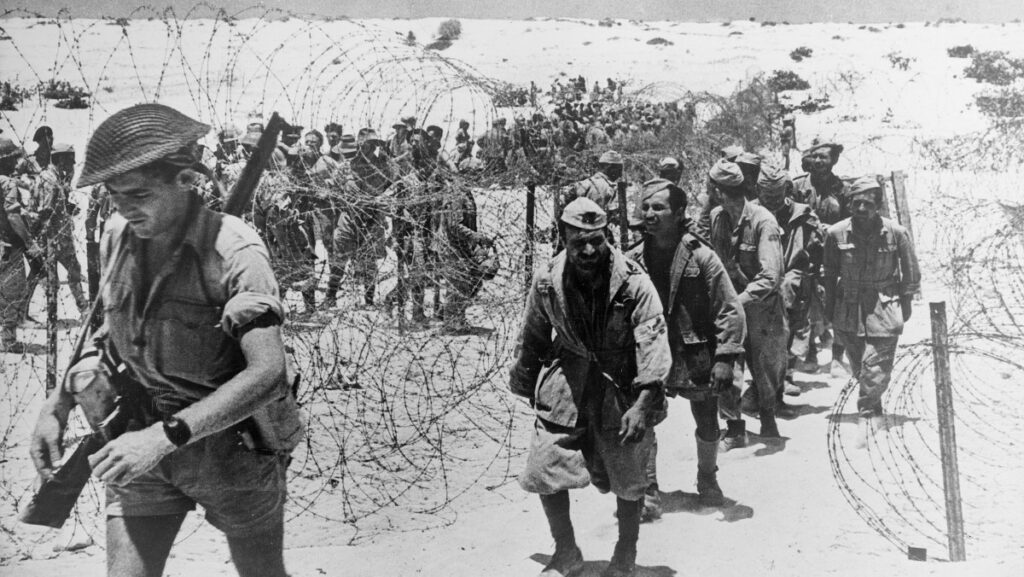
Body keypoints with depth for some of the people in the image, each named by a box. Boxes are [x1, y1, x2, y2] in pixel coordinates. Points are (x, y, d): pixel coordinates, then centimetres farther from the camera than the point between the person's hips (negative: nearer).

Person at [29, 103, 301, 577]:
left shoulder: (235, 250, -21)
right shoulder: (118, 237, -1)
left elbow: (266, 372, -29)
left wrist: (165, 436, -36)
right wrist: (57, 405, 5)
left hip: (230, 444, -4)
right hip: (143, 443, 4)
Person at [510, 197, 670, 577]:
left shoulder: (632, 282, -18)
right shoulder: (548, 282, -8)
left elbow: (653, 340, -23)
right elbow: (532, 337, 9)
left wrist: (643, 403, -31)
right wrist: (526, 384, 19)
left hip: (622, 387, -2)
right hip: (567, 379, 2)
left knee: (627, 477, 7)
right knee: (545, 470, -2)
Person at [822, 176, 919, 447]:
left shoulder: (896, 233, -9)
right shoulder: (836, 234, -5)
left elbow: (911, 272, 4)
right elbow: (829, 273, 8)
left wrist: (905, 304, 5)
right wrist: (830, 307, 11)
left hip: (884, 308, -2)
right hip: (848, 310, 2)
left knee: (876, 368, -8)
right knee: (859, 367, 11)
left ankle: (867, 414, 6)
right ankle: (872, 412, 31)